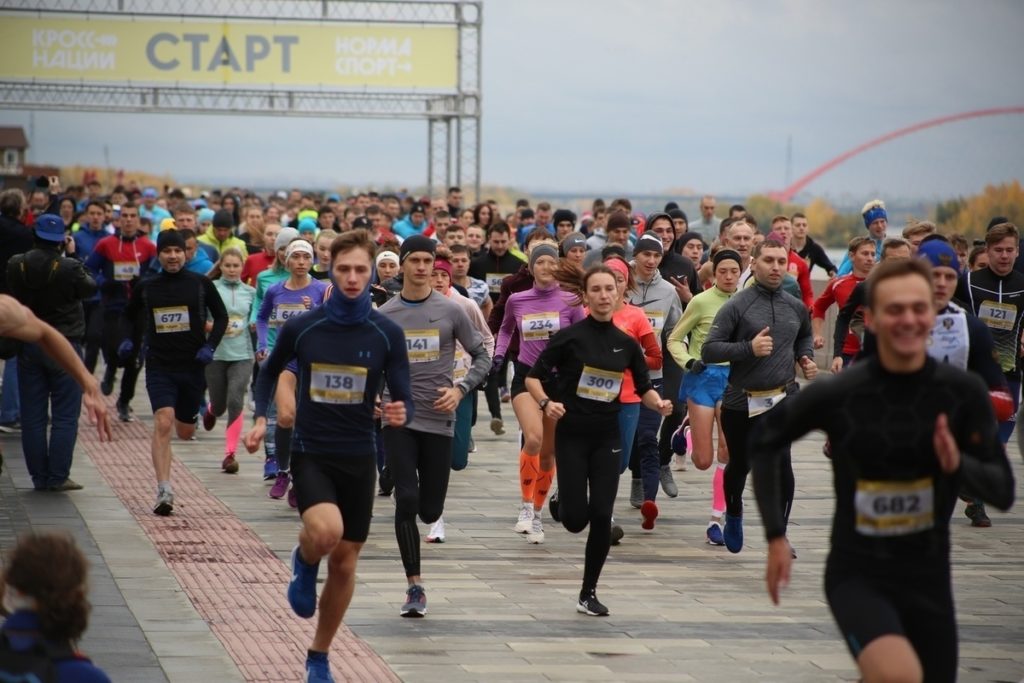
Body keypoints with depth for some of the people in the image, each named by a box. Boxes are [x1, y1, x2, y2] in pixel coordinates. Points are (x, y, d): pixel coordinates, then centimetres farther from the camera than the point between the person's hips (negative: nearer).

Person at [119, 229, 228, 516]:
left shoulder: (201, 285, -1)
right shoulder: (145, 288, 3)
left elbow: (221, 316, 7)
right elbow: (130, 315, 20)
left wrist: (210, 346, -6)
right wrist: (130, 340, 3)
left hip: (192, 365, 1)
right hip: (159, 366, -1)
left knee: (185, 432, 13)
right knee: (163, 423, -20)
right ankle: (163, 491, -22)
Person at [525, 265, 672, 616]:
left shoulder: (627, 344, 4)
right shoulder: (570, 337, -7)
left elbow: (644, 388, 13)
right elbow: (534, 377, -5)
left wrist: (659, 404, -8)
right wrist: (546, 403, -24)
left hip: (607, 437, 3)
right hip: (571, 434, -3)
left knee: (602, 517, -5)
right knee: (575, 519, -7)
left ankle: (588, 593, 9)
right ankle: (564, 504, 33)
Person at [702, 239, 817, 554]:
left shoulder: (796, 307, 6)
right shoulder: (737, 306, -7)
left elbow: (805, 336, 29)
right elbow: (709, 350, -13)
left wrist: (806, 358, 9)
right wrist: (749, 348, -23)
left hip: (780, 400, 1)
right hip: (740, 399, -1)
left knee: (780, 466, -20)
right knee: (739, 465, 18)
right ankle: (733, 514, 48)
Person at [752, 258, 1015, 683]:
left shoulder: (963, 392, -7)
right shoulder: (837, 395, -12)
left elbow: (1003, 492, -5)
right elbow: (765, 442, 5)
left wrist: (958, 465, -26)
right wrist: (776, 536, 0)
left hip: (929, 576, 4)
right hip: (857, 573, -4)